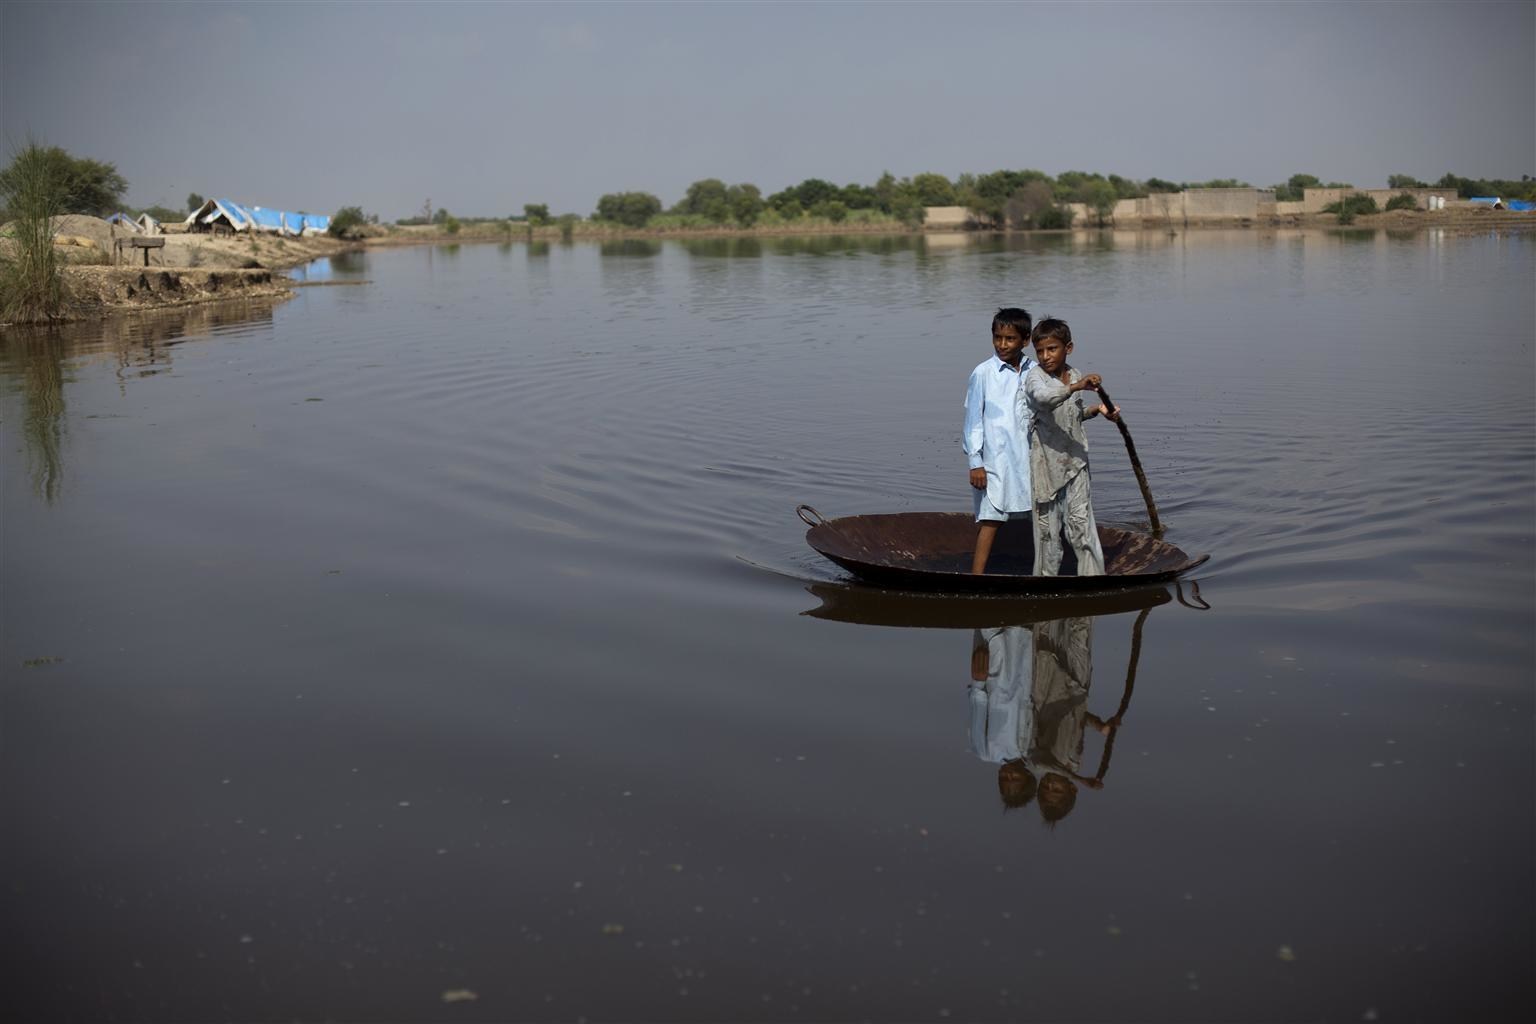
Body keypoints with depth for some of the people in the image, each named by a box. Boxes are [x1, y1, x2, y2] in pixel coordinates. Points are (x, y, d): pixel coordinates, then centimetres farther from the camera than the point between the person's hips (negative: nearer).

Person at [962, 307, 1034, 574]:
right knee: (990, 520, -8)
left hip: (1028, 458, 5)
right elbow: (973, 419, -4)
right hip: (995, 460, -4)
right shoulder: (983, 374, -5)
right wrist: (975, 462, -8)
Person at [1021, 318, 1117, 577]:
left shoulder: (1075, 376, 6)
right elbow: (1042, 396, -37)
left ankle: (1093, 574, 6)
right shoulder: (1035, 375, -12)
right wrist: (1076, 386, -49)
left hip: (1075, 460, 4)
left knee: (1081, 521, 1)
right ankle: (1046, 575, 18)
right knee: (1047, 524, 5)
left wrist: (1096, 410, 7)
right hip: (1046, 462, -4)